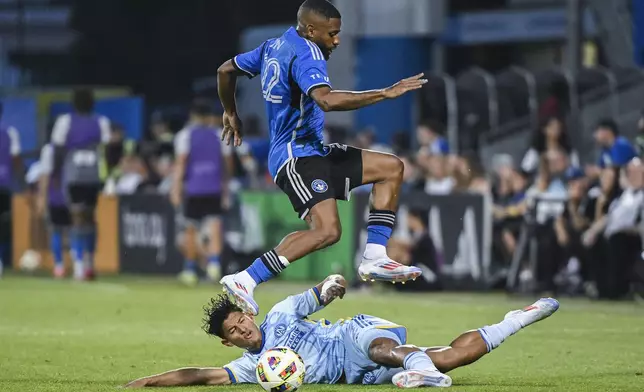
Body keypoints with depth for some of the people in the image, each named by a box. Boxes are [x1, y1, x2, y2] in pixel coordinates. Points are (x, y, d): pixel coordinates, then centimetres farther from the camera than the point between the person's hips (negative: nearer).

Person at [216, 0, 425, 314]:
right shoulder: (306, 53, -16)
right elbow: (326, 100, -35)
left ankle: (374, 260, 3)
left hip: (312, 151, 11)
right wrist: (386, 93, -32)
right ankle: (243, 281, -23)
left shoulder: (275, 46, 13)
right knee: (327, 230, -27)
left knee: (391, 168, 12)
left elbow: (226, 70, 25)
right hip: (297, 156, -11)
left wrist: (231, 114, 39)